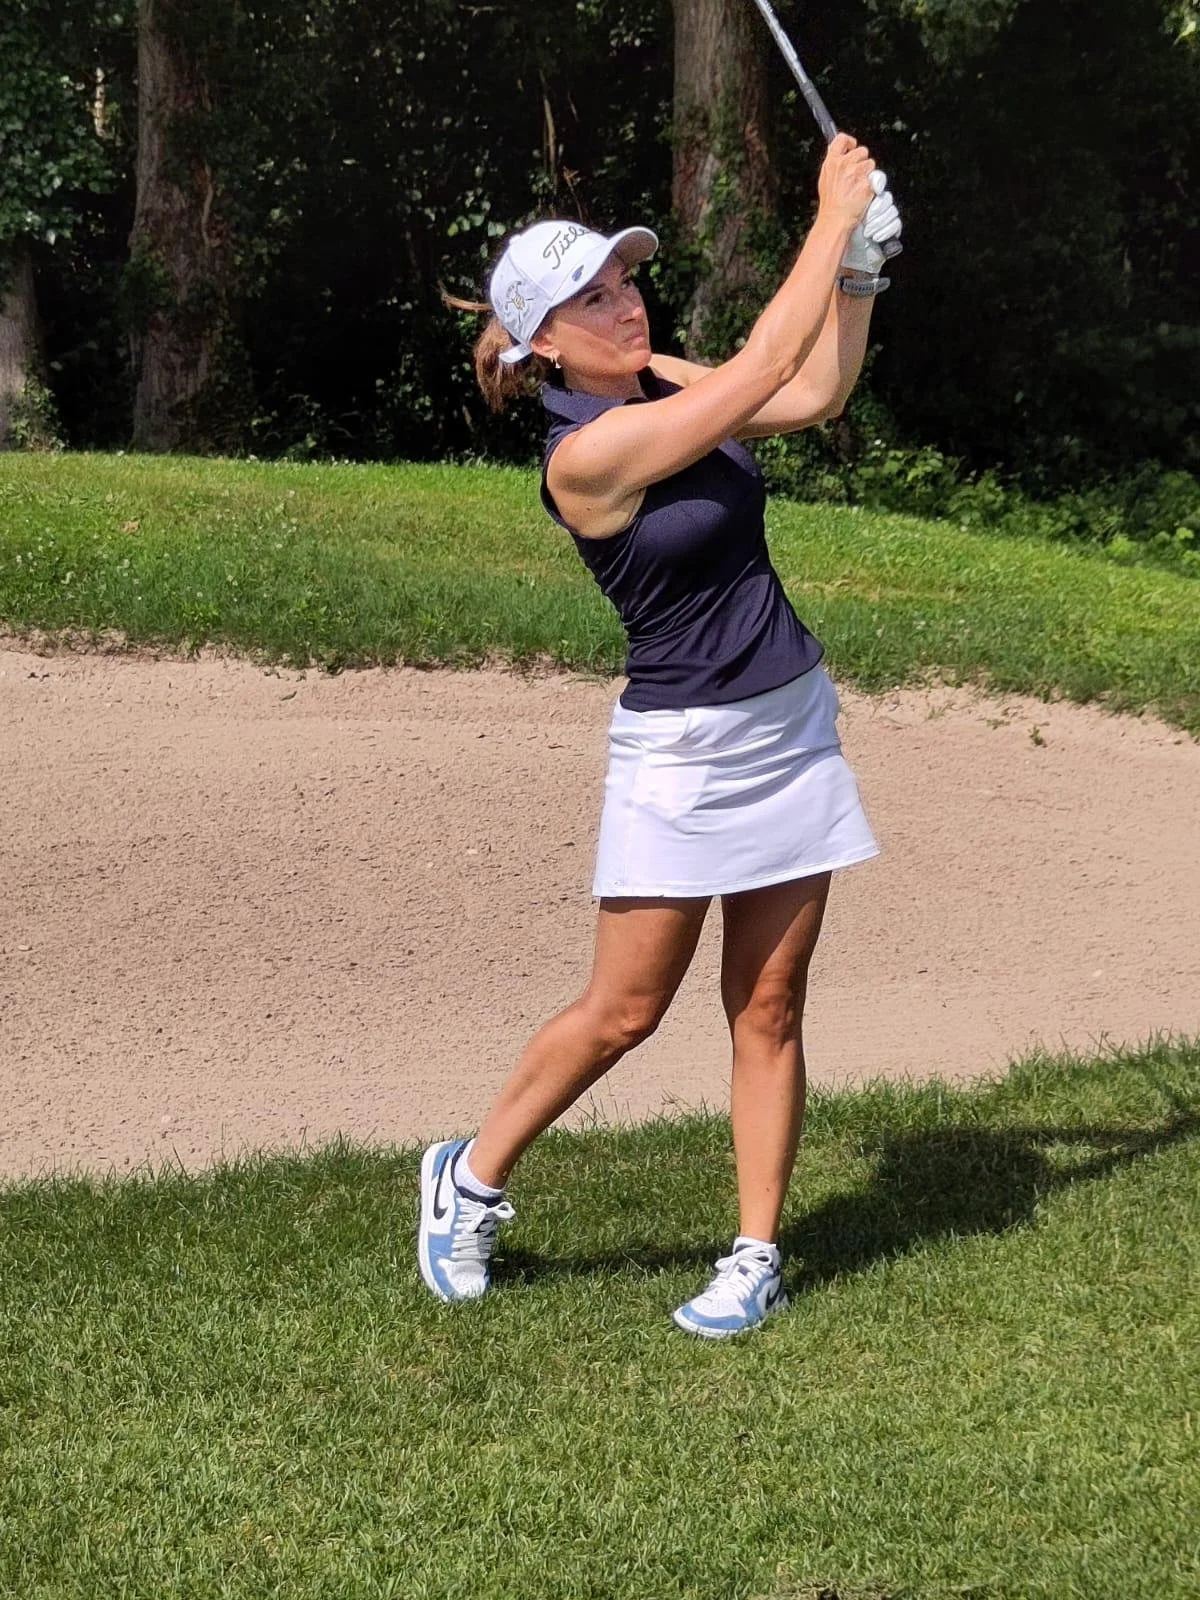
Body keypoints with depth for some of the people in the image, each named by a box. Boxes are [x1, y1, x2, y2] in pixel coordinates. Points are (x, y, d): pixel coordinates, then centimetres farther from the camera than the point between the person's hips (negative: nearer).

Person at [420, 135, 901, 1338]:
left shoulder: (659, 384, 4)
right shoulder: (584, 453, -20)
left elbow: (815, 392, 7)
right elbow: (764, 367, -21)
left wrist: (861, 262, -5)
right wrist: (832, 216, -14)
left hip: (793, 725, 7)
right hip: (680, 747, -7)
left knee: (767, 1011, 6)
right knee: (622, 1011, 0)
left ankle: (756, 1259, 14)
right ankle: (471, 1177, 23)